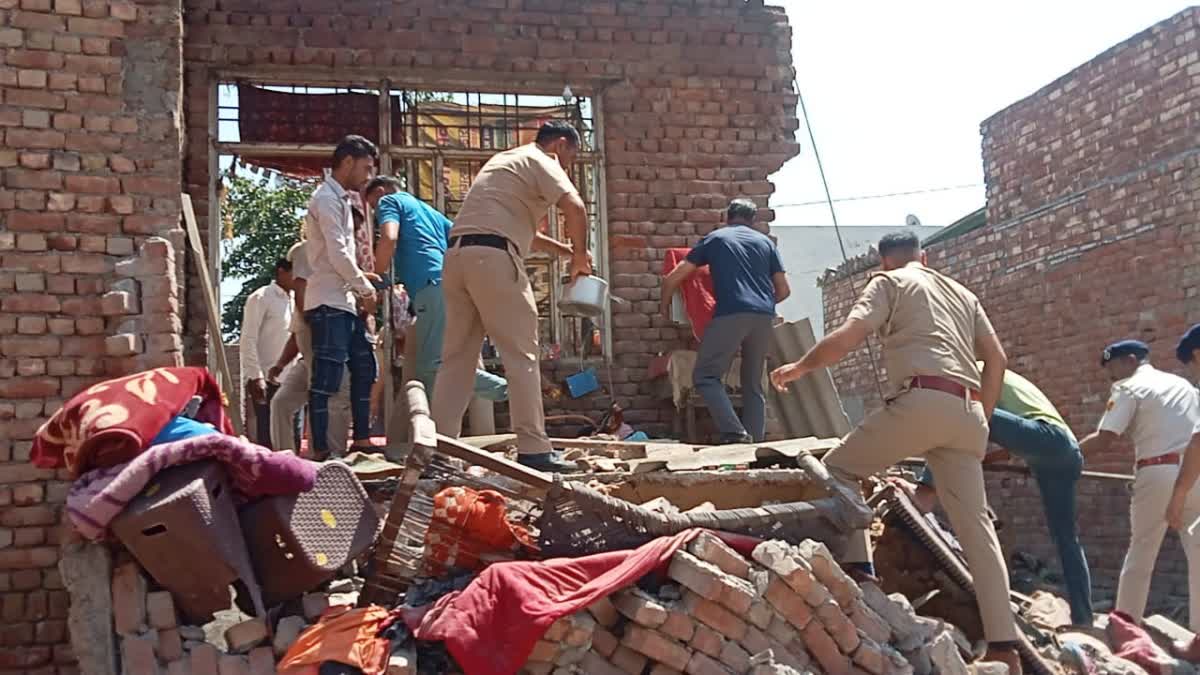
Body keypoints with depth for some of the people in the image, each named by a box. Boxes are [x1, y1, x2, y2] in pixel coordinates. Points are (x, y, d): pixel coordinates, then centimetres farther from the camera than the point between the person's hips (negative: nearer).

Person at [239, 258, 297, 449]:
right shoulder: (261, 298, -4)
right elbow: (248, 340, -10)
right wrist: (255, 376, -17)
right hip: (268, 379, -6)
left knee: (293, 435, 6)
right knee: (268, 435, -5)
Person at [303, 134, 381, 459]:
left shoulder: (340, 199, 20)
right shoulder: (327, 198, -10)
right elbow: (337, 254, -18)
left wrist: (360, 278, 9)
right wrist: (365, 288, -8)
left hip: (345, 301, 10)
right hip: (329, 302, -10)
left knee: (364, 367, 12)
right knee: (327, 377, -9)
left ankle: (361, 439, 18)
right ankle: (321, 450, -6)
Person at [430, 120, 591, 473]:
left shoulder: (506, 160, 31)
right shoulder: (540, 161, 4)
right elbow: (574, 207, -14)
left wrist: (563, 249, 32)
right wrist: (580, 255, 0)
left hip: (457, 255, 9)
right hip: (492, 257, -8)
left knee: (457, 357, 8)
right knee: (521, 354, -5)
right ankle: (533, 448, -6)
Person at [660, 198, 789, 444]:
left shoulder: (714, 238, 15)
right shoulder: (765, 241, 21)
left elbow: (673, 278, 13)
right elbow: (784, 290, 20)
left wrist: (665, 304, 31)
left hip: (731, 314, -4)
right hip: (764, 316, 4)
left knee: (705, 376, 1)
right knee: (753, 383, 14)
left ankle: (735, 433, -14)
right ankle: (755, 441, 8)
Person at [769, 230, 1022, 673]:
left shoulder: (889, 283, 11)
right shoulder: (962, 293, 29)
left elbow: (847, 337, -4)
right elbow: (997, 359, 21)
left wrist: (800, 367, 10)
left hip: (921, 401, -6)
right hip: (965, 410, 6)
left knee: (839, 467, 11)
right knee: (974, 523, 7)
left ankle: (858, 567, -3)